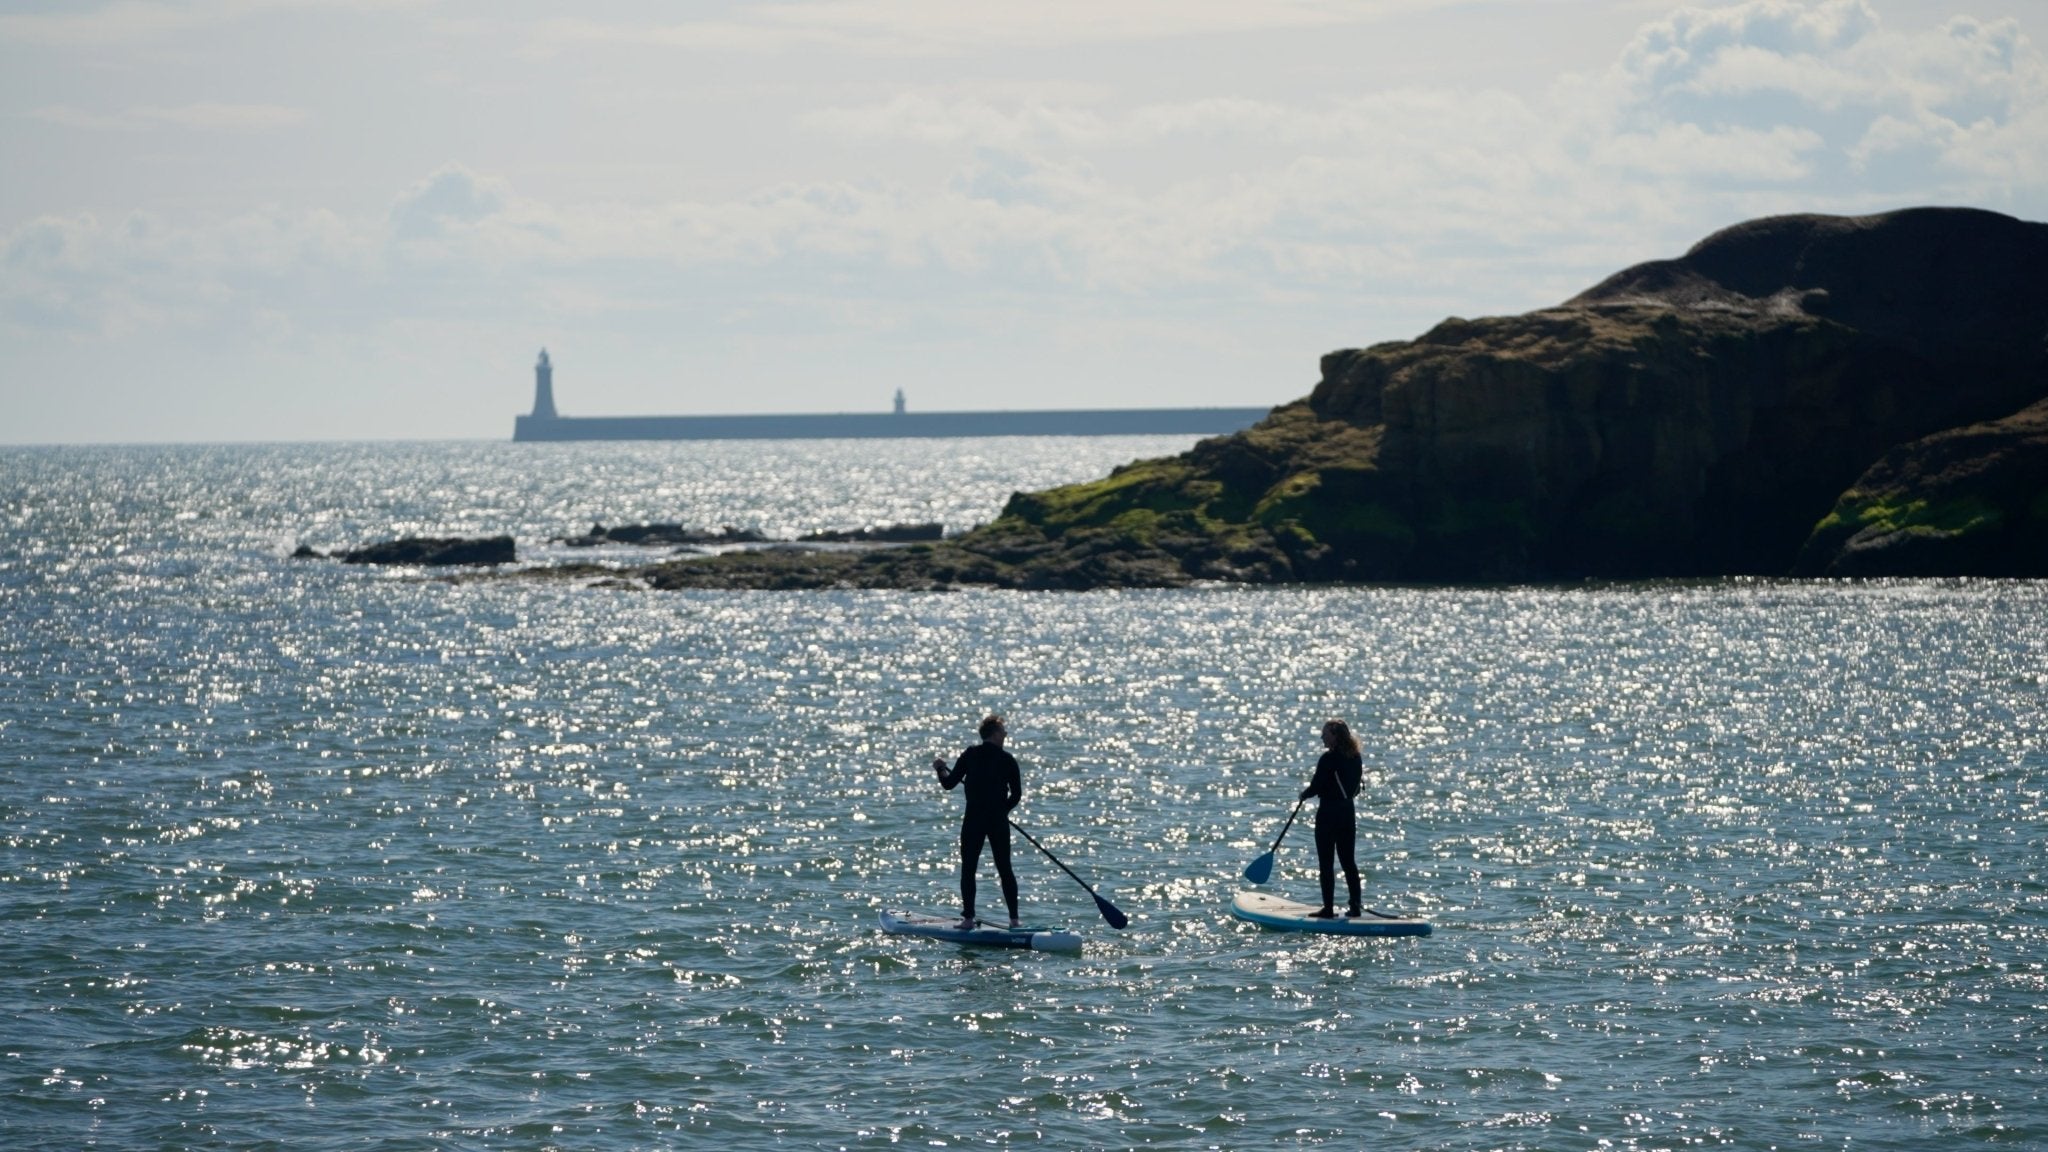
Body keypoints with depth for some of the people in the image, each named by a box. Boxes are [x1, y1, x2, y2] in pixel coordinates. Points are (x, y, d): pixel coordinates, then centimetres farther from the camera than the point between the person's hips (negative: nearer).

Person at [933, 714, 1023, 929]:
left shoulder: (970, 756, 0)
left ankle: (968, 917, -1)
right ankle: (1014, 919, 9)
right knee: (1005, 869, 9)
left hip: (973, 820, -1)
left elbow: (949, 783, -1)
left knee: (968, 869, 5)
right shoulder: (1007, 760, -1)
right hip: (998, 822, 1)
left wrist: (940, 770, 17)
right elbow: (1016, 794, 0)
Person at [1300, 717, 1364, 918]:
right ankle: (1356, 906, 12)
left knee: (1326, 864, -1)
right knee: (1349, 861, 13)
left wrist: (1304, 794, 5)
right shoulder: (1356, 757, 5)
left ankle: (1328, 909, 0)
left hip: (1328, 812, -7)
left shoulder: (1328, 759, -17)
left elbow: (1316, 787, -15)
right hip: (1348, 812, 7)